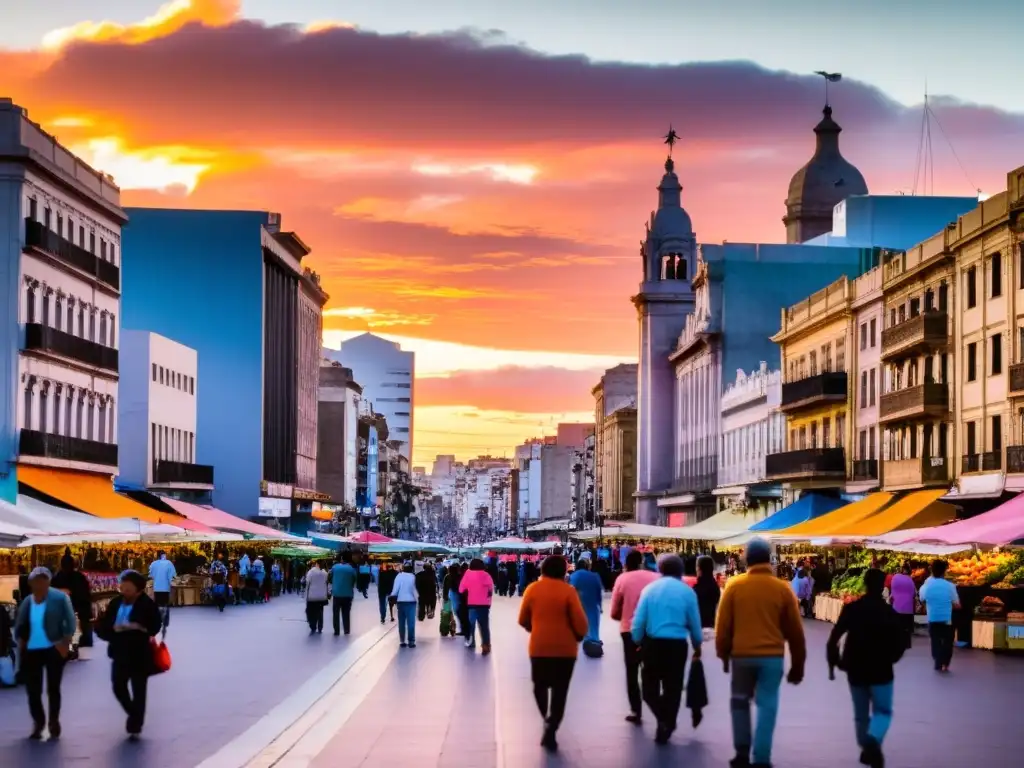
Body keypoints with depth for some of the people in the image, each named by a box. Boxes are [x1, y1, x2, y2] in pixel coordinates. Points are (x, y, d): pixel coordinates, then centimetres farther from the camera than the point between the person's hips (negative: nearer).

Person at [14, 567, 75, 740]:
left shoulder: (59, 598, -6)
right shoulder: (27, 602, 8)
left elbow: (70, 621, -8)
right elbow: (19, 627, 15)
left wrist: (65, 644, -15)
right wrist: (21, 645, 1)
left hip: (54, 650, -4)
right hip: (31, 651, 4)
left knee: (53, 688, 5)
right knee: (33, 689, 5)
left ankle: (54, 722, 20)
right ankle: (38, 723, 22)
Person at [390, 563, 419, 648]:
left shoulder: (399, 576, -4)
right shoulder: (413, 577, -7)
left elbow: (395, 588, -5)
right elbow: (414, 589, -8)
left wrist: (392, 596, 10)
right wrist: (417, 597, 8)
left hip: (401, 601, 2)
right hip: (411, 601, -2)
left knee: (401, 622, 10)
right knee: (411, 622, 1)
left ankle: (402, 641, 11)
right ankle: (411, 641, -2)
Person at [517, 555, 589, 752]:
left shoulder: (532, 589, -2)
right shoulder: (568, 590, -10)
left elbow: (523, 620, 5)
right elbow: (580, 621, -12)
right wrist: (579, 636, 8)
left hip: (539, 646, 2)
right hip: (565, 648, -2)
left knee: (540, 685, 23)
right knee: (560, 691, 5)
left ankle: (547, 720, 28)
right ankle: (550, 729, -4)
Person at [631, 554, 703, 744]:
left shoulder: (650, 588, 1)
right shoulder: (687, 591, 0)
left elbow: (638, 620, -3)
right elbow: (694, 623, 5)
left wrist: (638, 642, 12)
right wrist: (697, 646, 21)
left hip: (652, 643, 0)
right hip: (676, 645, 0)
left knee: (650, 686, 13)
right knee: (673, 688, 11)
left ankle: (663, 719, -8)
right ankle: (666, 728, 13)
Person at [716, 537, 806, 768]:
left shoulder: (734, 585, -2)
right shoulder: (782, 588, 0)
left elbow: (723, 625, 1)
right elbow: (795, 631, 5)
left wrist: (723, 654, 14)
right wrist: (798, 665, 14)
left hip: (741, 654, 0)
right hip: (772, 656, 0)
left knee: (740, 702, 17)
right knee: (767, 707, 4)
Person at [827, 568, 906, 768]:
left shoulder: (851, 609, -2)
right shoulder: (889, 612, -4)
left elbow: (834, 638, -7)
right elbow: (901, 642, -8)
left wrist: (835, 660, 6)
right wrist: (888, 659, 8)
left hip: (856, 670, 2)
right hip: (881, 671, -2)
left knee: (861, 714, 17)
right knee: (883, 711, 4)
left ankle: (867, 750, 23)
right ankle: (873, 740, -23)